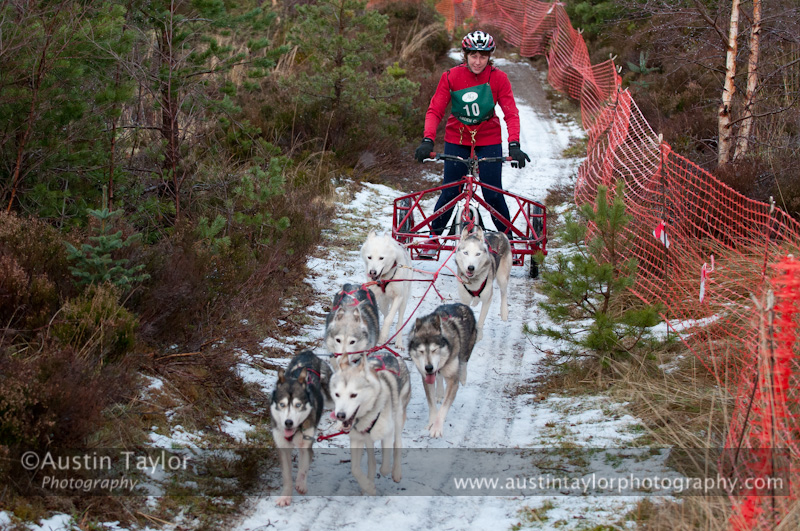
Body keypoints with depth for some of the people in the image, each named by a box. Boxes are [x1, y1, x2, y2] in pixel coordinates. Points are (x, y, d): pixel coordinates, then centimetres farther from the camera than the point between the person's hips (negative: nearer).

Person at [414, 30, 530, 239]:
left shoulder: (498, 78, -12)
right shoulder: (451, 77, -12)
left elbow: (511, 113, -14)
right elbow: (435, 111, -11)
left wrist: (514, 145, -28)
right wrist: (427, 140, -25)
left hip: (489, 141, 0)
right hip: (456, 141, 0)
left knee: (493, 194, -5)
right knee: (450, 192, -2)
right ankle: (434, 236, 15)